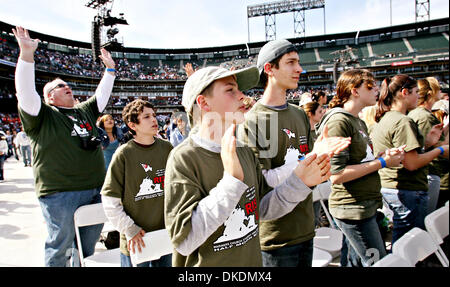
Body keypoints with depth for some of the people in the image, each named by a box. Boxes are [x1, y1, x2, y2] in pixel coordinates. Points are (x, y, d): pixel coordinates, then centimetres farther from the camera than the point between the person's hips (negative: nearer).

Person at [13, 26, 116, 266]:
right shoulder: (43, 115, 2)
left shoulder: (84, 111, 20)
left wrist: (110, 69, 26)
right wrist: (27, 54, -20)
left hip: (96, 191, 6)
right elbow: (25, 91, -12)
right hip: (61, 194, -6)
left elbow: (102, 95, 28)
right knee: (60, 247, 3)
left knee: (88, 246, 16)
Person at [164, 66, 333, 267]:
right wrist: (231, 180, -33)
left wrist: (298, 182, -8)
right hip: (207, 263, -6)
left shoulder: (244, 151, -1)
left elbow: (261, 209, 6)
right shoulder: (183, 158, -21)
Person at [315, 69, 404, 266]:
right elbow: (336, 174, -23)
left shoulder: (359, 122, 14)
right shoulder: (338, 121, -17)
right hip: (352, 209, -9)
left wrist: (385, 155, 3)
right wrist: (382, 162, -17)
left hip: (366, 205, 9)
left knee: (357, 262, 19)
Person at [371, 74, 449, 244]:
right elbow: (411, 163, -21)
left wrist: (426, 142, 15)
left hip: (387, 187, 9)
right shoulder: (403, 122, -17)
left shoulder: (382, 120, 12)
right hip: (408, 191, -9)